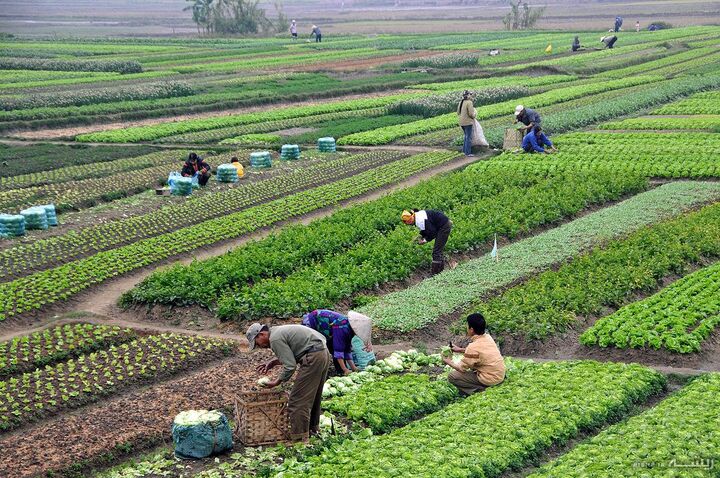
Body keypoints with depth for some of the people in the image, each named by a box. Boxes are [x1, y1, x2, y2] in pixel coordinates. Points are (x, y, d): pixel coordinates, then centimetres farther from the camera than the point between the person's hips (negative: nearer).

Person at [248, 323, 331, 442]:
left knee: (297, 400, -6)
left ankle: (298, 439, -4)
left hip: (313, 359, -10)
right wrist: (273, 363, 20)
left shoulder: (275, 339, -12)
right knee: (313, 396, 24)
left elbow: (290, 366, -14)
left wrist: (277, 382, -2)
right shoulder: (278, 331, 19)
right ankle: (313, 428, 37)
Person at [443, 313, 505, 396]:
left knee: (452, 376, -5)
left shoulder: (473, 347, -21)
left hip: (490, 380, -8)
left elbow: (461, 368, -11)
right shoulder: (488, 337, 1)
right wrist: (460, 350, 20)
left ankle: (480, 389, -8)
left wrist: (449, 362, 7)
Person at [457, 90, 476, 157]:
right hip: (468, 122, -8)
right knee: (469, 137, -2)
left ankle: (464, 150, 26)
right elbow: (471, 114, -20)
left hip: (461, 122, 8)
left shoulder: (461, 102, 8)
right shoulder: (469, 102, -17)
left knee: (466, 136, 23)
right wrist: (474, 114, 1)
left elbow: (458, 112, 14)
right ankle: (468, 153, -1)